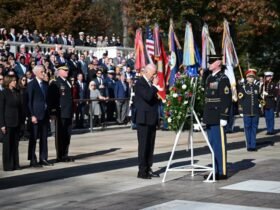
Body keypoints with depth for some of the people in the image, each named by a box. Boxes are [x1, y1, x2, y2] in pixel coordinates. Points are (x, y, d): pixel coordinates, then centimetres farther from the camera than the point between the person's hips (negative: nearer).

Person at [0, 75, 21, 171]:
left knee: (15, 144, 7)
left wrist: (21, 121, 6)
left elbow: (19, 107, 12)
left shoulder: (17, 93, 10)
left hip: (17, 123, 5)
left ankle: (15, 164, 13)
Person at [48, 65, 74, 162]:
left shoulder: (67, 82, 17)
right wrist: (53, 111, -17)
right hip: (61, 113, -7)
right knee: (60, 135, -1)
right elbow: (52, 98, -12)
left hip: (68, 113, 7)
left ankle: (65, 155, 17)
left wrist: (71, 111, 16)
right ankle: (60, 156, 4)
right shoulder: (55, 83, -7)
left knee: (67, 135, 10)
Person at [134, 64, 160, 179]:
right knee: (143, 145, -5)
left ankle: (148, 169, 15)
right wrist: (154, 86, -16)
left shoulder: (151, 83, 15)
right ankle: (142, 171, -2)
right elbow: (148, 97, -24)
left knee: (150, 145, 10)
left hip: (152, 119, 8)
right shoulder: (140, 83, -11)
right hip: (144, 119, -8)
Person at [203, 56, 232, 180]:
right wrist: (205, 116, 18)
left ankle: (222, 172, 2)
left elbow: (226, 99, -15)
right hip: (210, 119, 8)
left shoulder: (223, 79, -10)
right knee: (213, 145, 12)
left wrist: (223, 117, -19)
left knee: (220, 145, -4)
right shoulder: (209, 78, 16)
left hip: (218, 119, -8)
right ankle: (216, 171, 19)